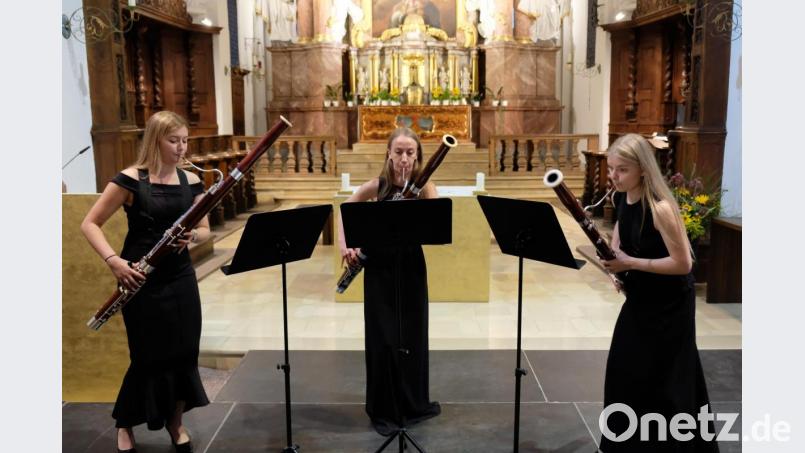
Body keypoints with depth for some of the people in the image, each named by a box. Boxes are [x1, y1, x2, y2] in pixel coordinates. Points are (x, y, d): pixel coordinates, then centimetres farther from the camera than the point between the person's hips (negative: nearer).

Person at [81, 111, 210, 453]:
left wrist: (192, 236, -14)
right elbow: (90, 224, -7)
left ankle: (176, 423, 30)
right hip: (142, 280, -4)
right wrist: (113, 261, -21)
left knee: (184, 351, 7)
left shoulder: (190, 181, 3)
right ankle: (124, 424, 29)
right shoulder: (130, 180, -10)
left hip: (180, 278, 4)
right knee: (149, 356, 3)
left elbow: (205, 229, 10)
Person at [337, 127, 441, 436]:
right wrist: (344, 245, -5)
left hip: (411, 265, 1)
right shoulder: (378, 185, -6)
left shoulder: (424, 186, -7)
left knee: (413, 334, 10)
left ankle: (414, 402, 29)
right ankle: (384, 409, 20)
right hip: (380, 267, -1)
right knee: (382, 337, 4)